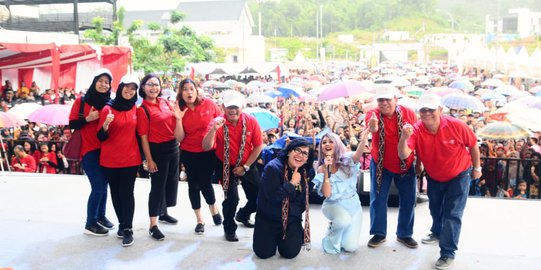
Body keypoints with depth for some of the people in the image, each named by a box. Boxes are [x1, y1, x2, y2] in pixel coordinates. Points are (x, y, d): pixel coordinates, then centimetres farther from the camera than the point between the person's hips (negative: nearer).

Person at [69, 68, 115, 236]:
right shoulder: (81, 101, -2)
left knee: (104, 184, 8)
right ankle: (90, 224, 4)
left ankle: (100, 216, 26)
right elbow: (72, 124, -3)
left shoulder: (110, 103, 5)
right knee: (98, 186, -8)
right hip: (89, 150, -4)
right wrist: (87, 118, -17)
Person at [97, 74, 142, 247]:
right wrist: (106, 125, -27)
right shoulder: (108, 109, -5)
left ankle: (128, 229, -1)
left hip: (130, 159, 1)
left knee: (127, 193, -4)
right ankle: (122, 224, 22)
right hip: (110, 160, -1)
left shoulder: (136, 109, 3)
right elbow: (101, 137, -7)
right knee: (115, 193, 9)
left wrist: (142, 156, 9)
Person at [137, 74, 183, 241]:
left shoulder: (165, 103, 6)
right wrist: (149, 160, -16)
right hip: (157, 150, -7)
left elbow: (176, 131, 13)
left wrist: (178, 117, -6)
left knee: (172, 181, 18)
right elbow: (143, 137, -14)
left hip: (173, 147, 7)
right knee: (158, 185, -3)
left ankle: (163, 213, 38)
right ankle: (153, 226, 5)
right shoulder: (142, 109, -12)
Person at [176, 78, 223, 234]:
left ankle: (214, 209, 28)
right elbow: (180, 138, -9)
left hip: (209, 151, -2)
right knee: (193, 185, 7)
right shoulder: (180, 110, -4)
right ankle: (200, 220, 22)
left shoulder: (209, 104, -9)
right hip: (189, 153, 2)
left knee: (205, 183, -4)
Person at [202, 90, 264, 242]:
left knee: (258, 196, 5)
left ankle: (243, 215, 39)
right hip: (227, 166, -3)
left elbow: (258, 146, -7)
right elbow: (206, 147, -30)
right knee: (231, 198, -17)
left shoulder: (251, 121, -15)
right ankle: (229, 229, 10)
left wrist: (245, 166, -9)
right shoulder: (217, 123, -19)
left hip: (247, 165, 3)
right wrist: (214, 129, -45)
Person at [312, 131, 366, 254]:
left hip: (353, 204, 1)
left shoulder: (347, 159, -6)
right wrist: (326, 170, -24)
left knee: (350, 247, -9)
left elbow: (357, 155, -33)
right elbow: (327, 194, -16)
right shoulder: (321, 168, -4)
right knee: (344, 220, -37)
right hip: (333, 204, -1)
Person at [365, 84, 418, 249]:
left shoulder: (409, 113, -12)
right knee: (378, 199, 5)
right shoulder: (373, 114, -16)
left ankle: (404, 234, 26)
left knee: (408, 200, 9)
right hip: (381, 164, -1)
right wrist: (372, 128, -66)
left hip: (406, 165, 1)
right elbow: (371, 123, -41)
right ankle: (379, 233, 21)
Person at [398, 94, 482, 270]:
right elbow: (403, 155, -39)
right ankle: (437, 232, 53)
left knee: (452, 214, -5)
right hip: (434, 177, 3)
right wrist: (404, 138, -58)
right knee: (435, 209, 24)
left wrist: (477, 167, -1)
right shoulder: (416, 130, -25)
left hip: (459, 176, -3)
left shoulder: (455, 126, -29)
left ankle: (447, 253, 5)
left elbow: (473, 145, -11)